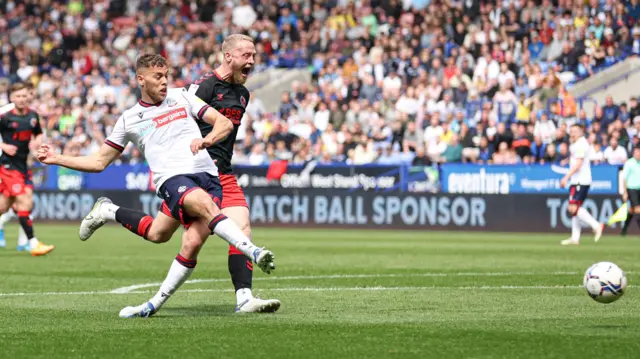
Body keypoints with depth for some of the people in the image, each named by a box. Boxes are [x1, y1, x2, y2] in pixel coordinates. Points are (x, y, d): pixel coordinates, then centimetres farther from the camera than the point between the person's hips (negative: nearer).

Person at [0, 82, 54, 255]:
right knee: (24, 201, -15)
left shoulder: (33, 115, 5)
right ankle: (32, 243, -13)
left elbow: (39, 134, 21)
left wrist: (37, 141, -1)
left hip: (23, 165, 6)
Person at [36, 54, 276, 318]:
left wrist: (207, 140, -10)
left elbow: (225, 123, 12)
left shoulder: (182, 97, 17)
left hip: (208, 176, 2)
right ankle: (253, 252, -44)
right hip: (172, 178, -2)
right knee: (206, 206, -36)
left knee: (192, 243, -16)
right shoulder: (129, 119, 16)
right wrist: (57, 159, 15)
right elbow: (99, 162, 23)